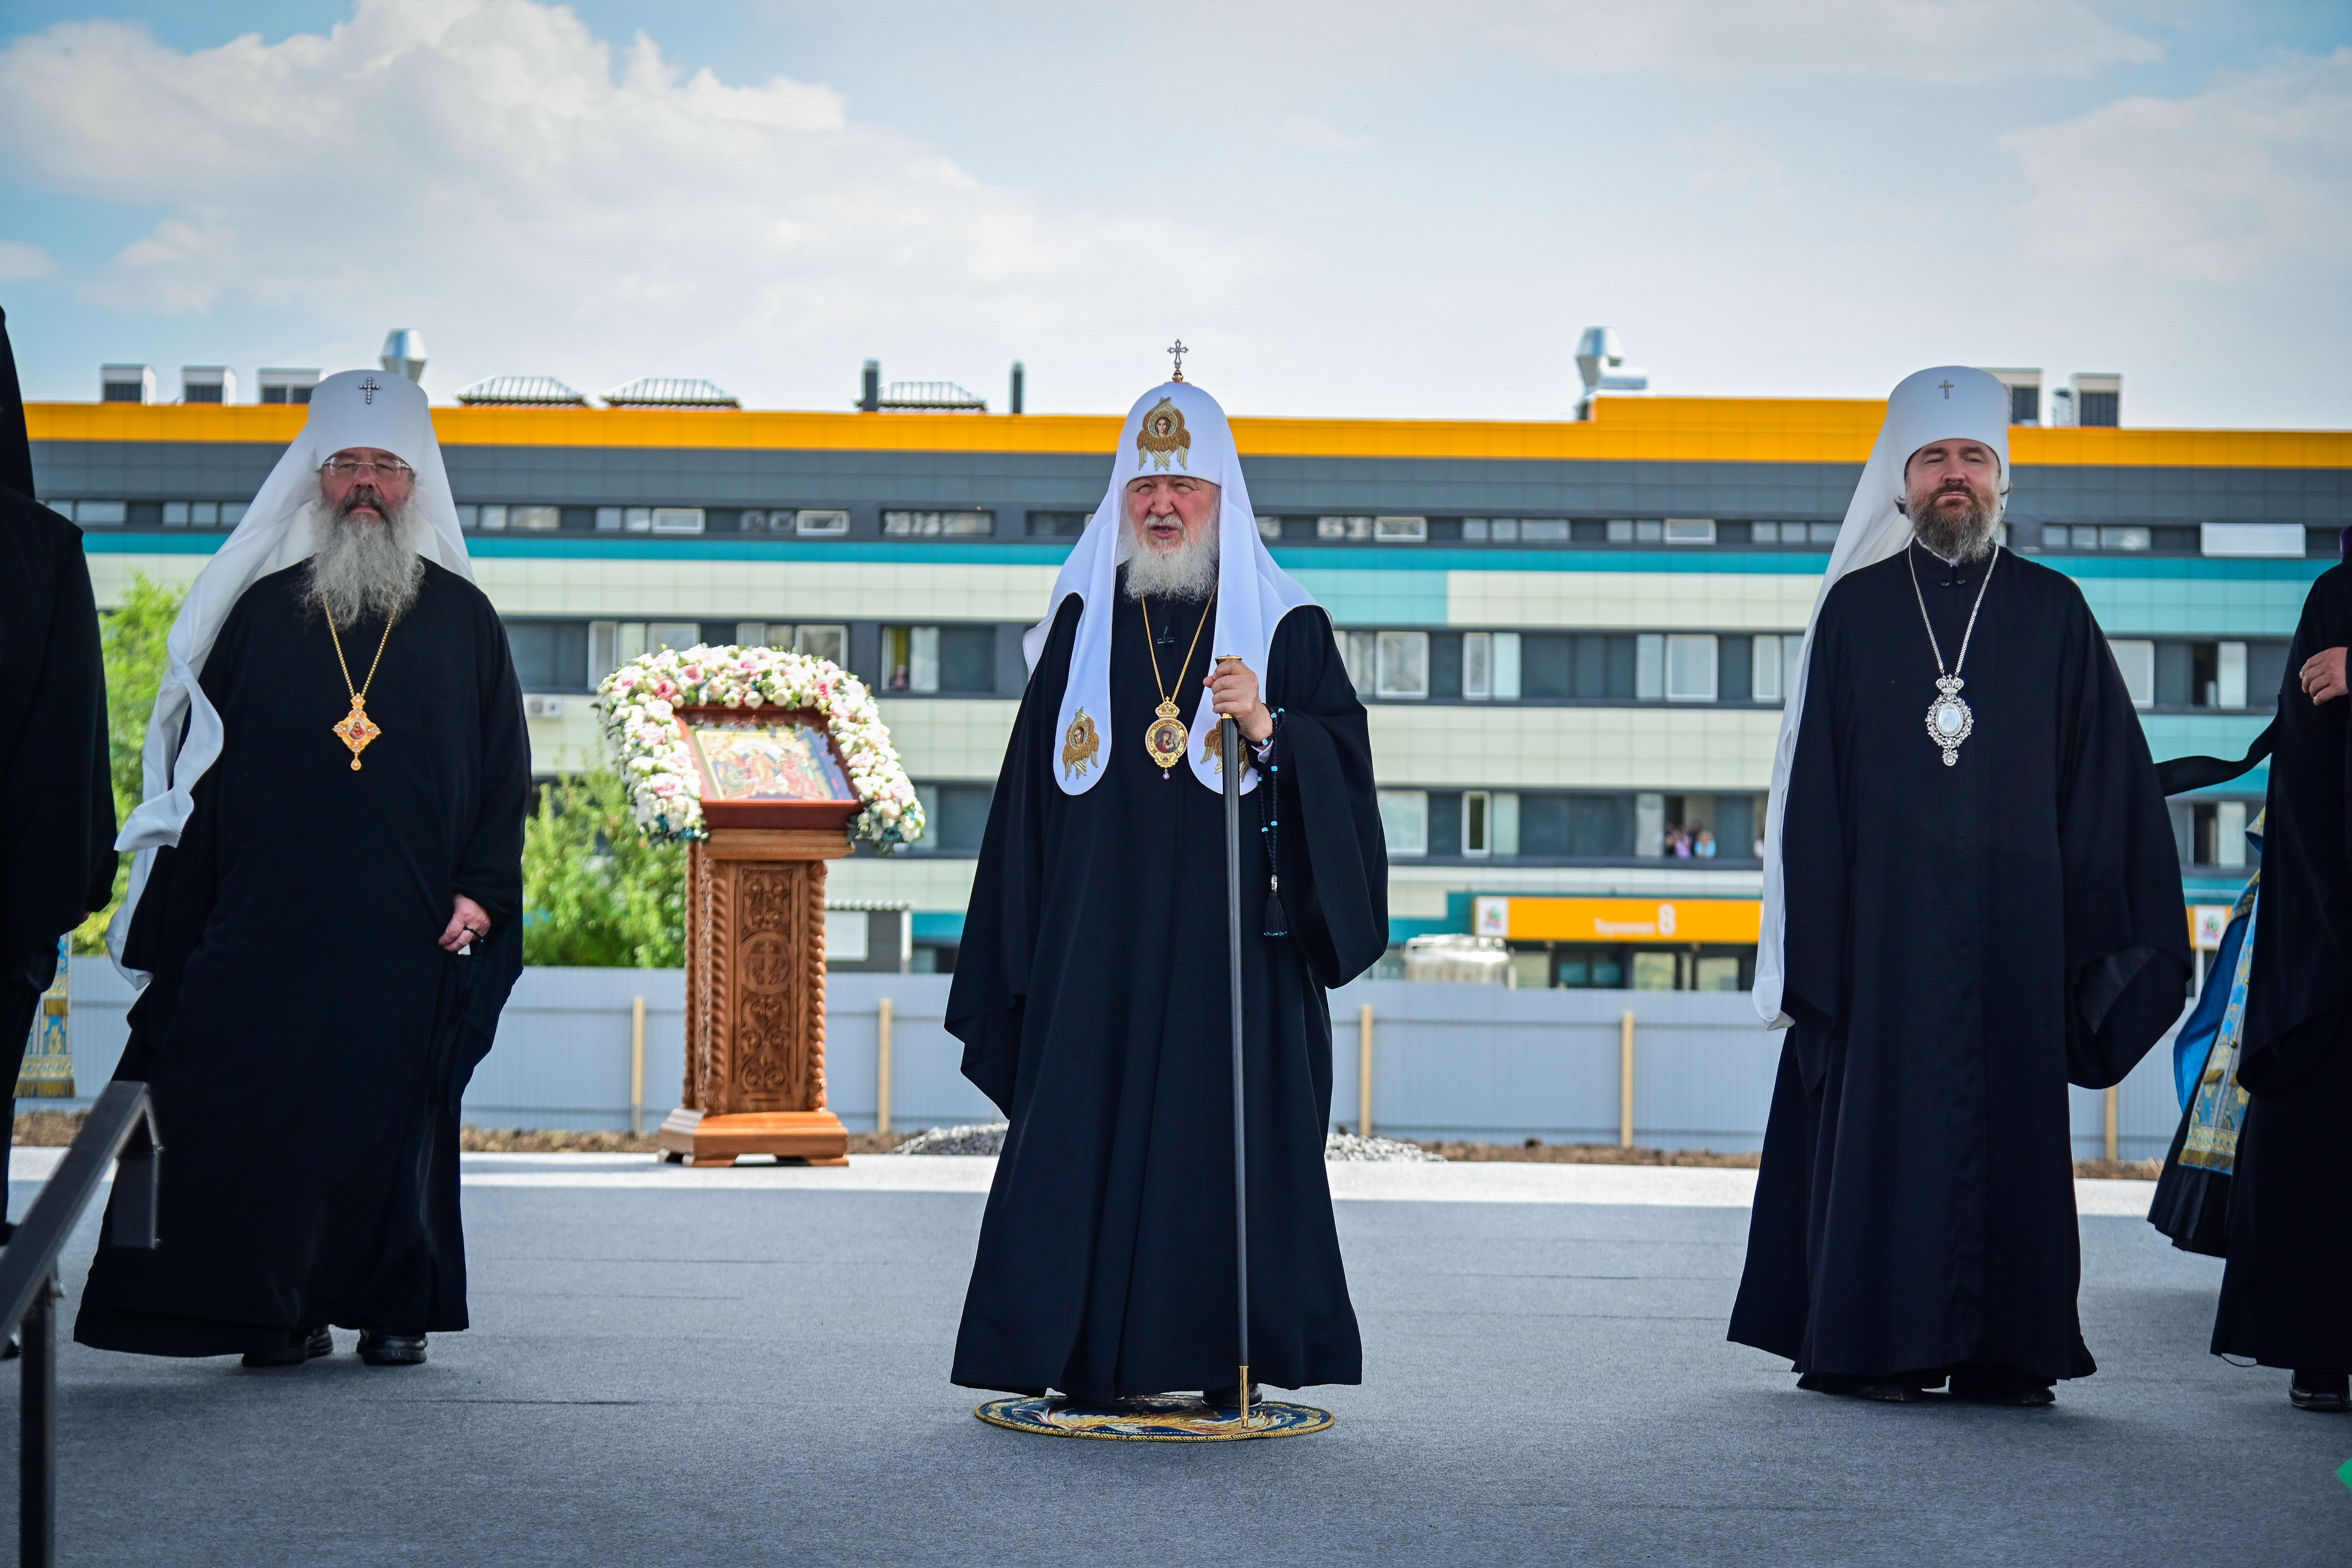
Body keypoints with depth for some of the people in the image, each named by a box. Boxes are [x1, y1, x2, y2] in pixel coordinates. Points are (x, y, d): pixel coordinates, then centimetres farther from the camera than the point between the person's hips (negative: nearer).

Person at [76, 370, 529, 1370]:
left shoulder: (461, 618, 10)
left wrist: (483, 889, -4)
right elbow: (199, 769, 8)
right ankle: (278, 1311, 5)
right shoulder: (260, 612, 10)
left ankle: (394, 1308, 11)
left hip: (410, 931, 0)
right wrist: (178, 926, 2)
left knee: (396, 1115, 2)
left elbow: (504, 767, 9)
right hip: (268, 923, 0)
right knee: (260, 1110, -3)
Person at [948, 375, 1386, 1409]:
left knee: (1225, 1134, -2)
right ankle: (1093, 1358, 2)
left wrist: (1269, 731, -21)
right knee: (1088, 1127, -3)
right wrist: (1020, 945, 6)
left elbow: (1346, 753, -2)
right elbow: (1032, 785, 11)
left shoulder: (1284, 625, 5)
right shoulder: (1083, 620, 11)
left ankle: (1225, 1361, 4)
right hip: (1099, 930, 2)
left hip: (1230, 933, -2)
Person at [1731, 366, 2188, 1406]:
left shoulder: (2053, 612, 9)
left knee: (2010, 1124, 1)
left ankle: (2005, 1350, 6)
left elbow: (2104, 779, 6)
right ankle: (1873, 1346, 3)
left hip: (2013, 920, 1)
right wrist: (1814, 939, -4)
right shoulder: (1855, 610, 7)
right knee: (1883, 1124, -2)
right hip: (1885, 921, -1)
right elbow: (1812, 788, 4)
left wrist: (2095, 931, -2)